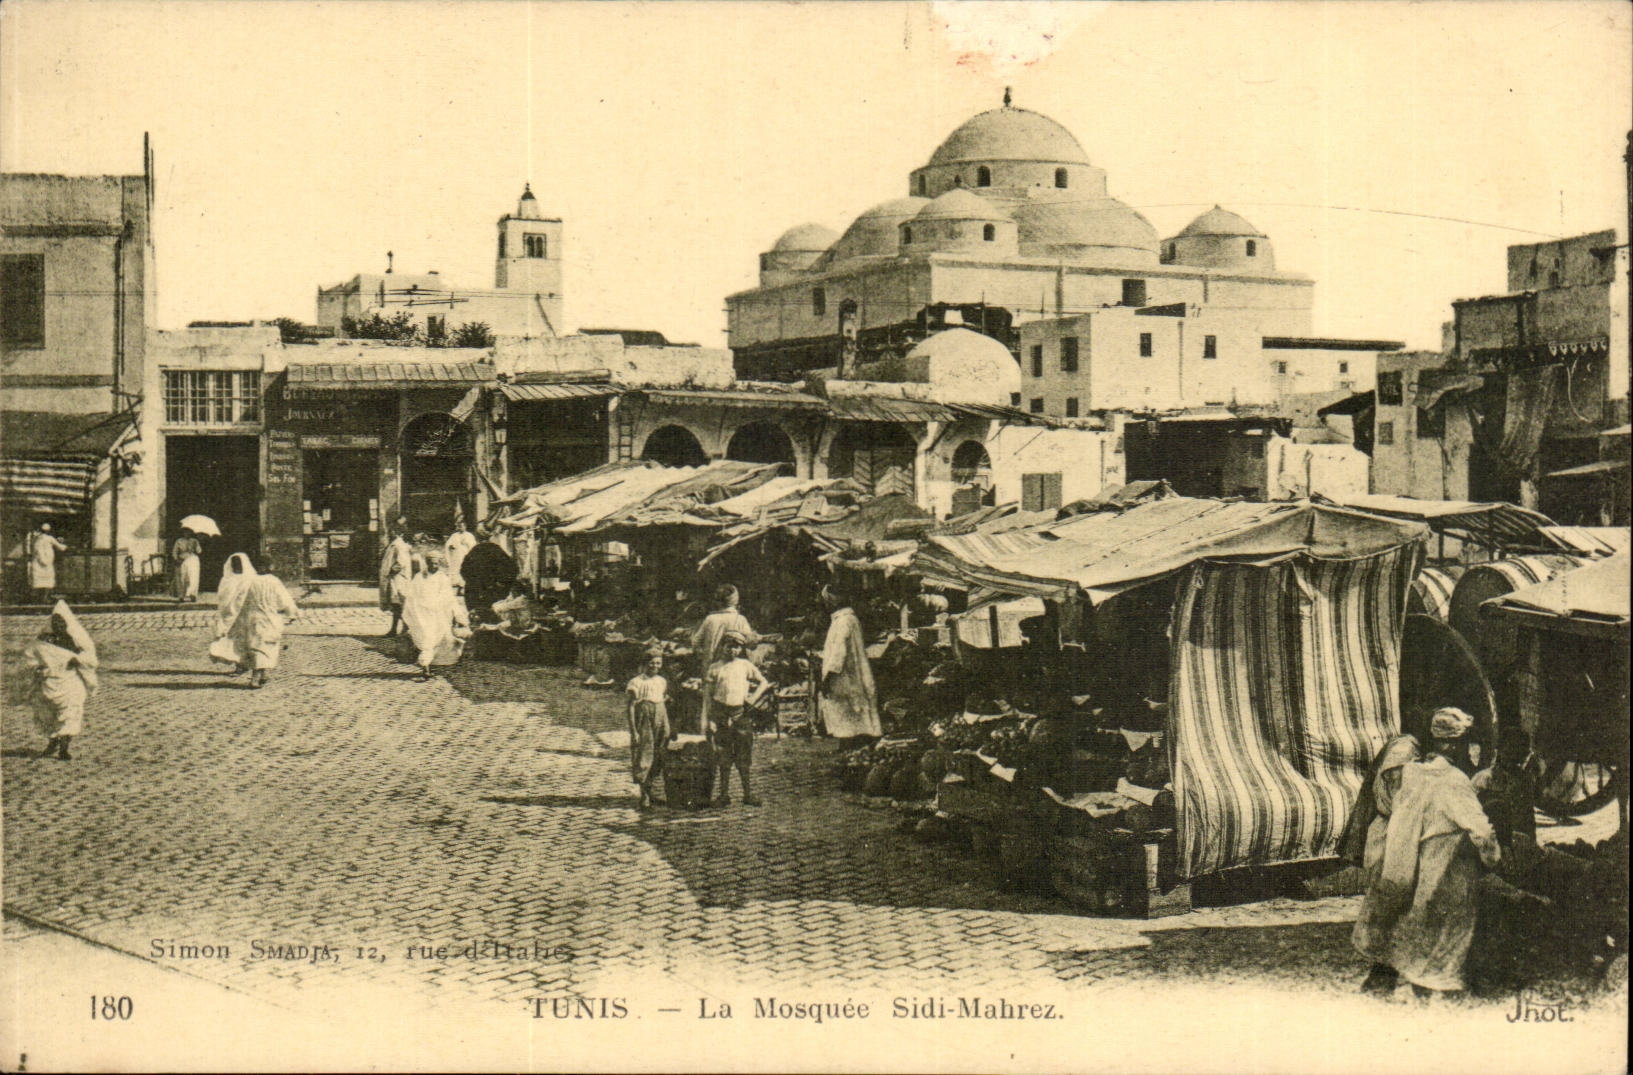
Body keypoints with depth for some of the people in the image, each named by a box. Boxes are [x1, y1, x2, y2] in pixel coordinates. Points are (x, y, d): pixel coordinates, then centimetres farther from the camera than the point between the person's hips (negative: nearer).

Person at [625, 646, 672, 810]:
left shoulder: (663, 682, 11)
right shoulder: (637, 682, -6)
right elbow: (631, 707, -7)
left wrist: (668, 728, 13)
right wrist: (633, 731, -12)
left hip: (660, 721, 6)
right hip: (644, 722, -5)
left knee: (658, 759, 7)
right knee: (644, 758, -5)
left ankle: (649, 790, 19)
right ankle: (644, 796, -2)